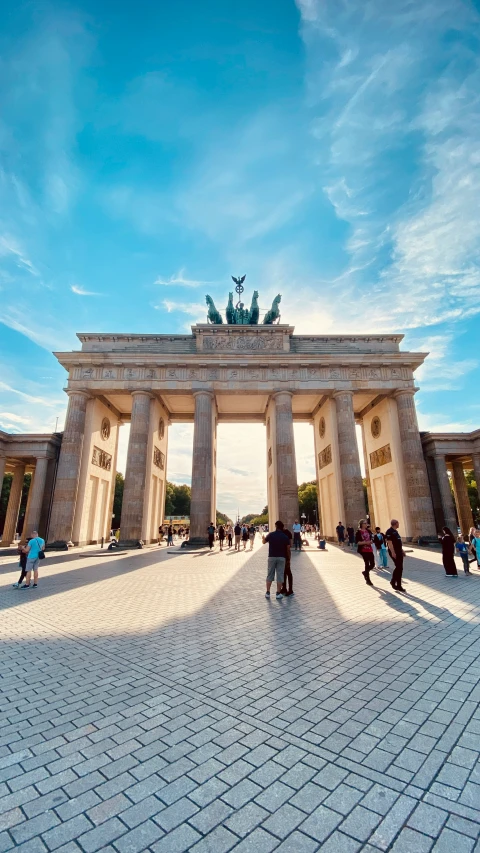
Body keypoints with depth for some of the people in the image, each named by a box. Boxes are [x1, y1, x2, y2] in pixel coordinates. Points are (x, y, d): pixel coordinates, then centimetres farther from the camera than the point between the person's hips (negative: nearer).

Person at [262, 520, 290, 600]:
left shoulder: (271, 534, -4)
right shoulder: (285, 537, -5)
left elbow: (264, 542, 13)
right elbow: (288, 548, -4)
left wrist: (263, 538, 36)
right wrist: (288, 557, 10)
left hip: (272, 557, 1)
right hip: (281, 557, 0)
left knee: (270, 575, 10)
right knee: (280, 575, 6)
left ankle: (267, 592, 15)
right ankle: (278, 593, 8)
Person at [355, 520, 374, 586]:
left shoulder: (368, 531, 9)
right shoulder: (358, 532, -10)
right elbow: (357, 542, -14)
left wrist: (370, 541, -2)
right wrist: (365, 542, -24)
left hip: (369, 549, 6)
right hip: (363, 550, -6)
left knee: (372, 564, 5)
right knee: (367, 564, -1)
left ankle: (365, 572, 35)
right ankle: (367, 580, 14)